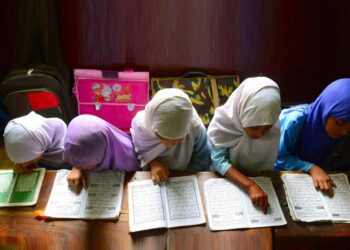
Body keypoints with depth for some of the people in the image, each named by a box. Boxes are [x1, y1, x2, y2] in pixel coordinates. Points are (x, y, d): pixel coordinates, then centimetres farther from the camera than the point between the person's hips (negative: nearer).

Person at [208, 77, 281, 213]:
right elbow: (219, 160, -26)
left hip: (259, 179, 2)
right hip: (226, 179, -1)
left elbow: (268, 167, -8)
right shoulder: (222, 122, -26)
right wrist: (250, 185, -34)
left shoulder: (274, 129, -19)